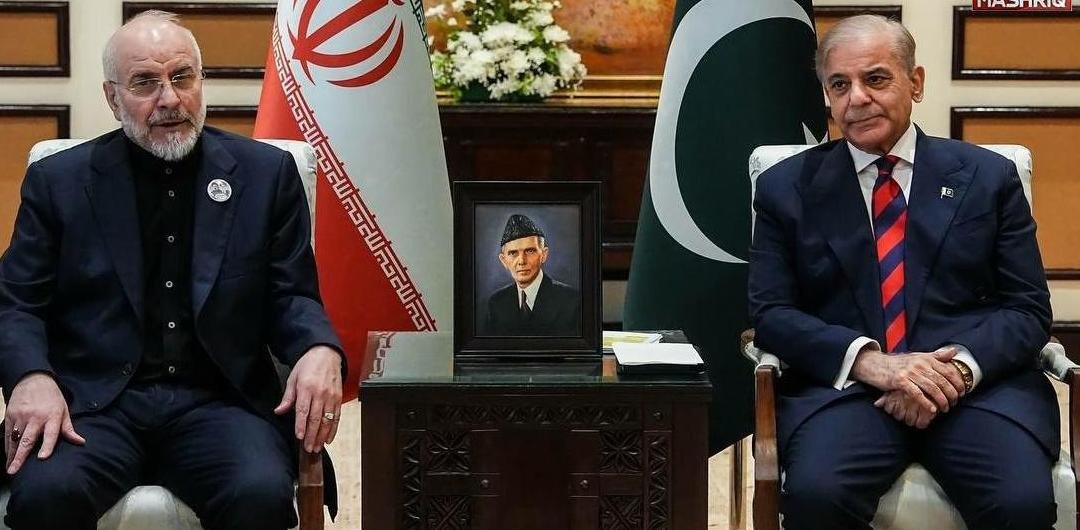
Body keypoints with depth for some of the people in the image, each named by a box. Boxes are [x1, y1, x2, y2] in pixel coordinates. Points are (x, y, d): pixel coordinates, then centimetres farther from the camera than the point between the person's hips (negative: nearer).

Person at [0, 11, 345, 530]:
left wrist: (320, 350, -12)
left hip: (219, 402, 1)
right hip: (96, 403, 0)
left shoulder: (266, 173, 11)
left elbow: (291, 295, 11)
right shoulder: (58, 180, 10)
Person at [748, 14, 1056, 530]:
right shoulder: (787, 187, 12)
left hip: (976, 385, 1)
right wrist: (868, 361, -14)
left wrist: (959, 368, -13)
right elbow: (770, 312, 4)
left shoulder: (989, 177, 13)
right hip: (843, 385, 0)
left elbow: (1028, 309, 8)